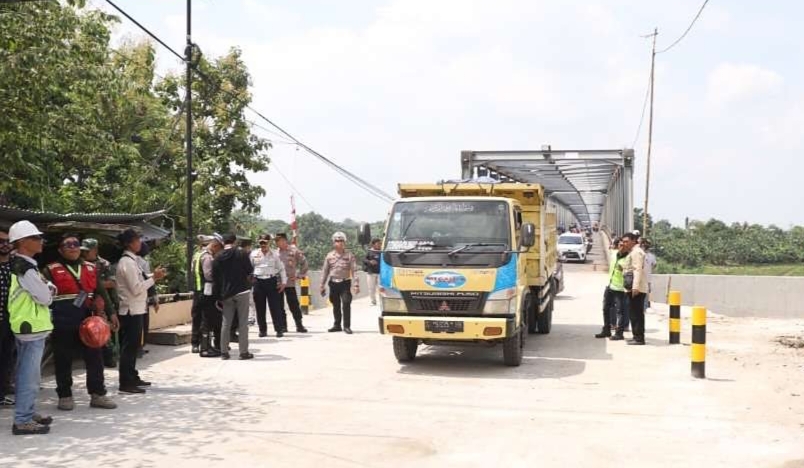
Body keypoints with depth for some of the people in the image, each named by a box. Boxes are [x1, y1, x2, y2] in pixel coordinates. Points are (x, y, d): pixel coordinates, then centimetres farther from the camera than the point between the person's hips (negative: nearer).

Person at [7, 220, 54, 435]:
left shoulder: (21, 265, 13)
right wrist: (50, 288, 3)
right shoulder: (26, 269, -18)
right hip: (32, 327, -10)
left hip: (26, 326, 10)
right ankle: (22, 421, -3)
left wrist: (46, 287, 0)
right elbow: (45, 297, -16)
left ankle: (27, 413, 26)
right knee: (29, 376, -6)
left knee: (27, 374, 17)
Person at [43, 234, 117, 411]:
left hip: (88, 320, 4)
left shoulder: (91, 268, 12)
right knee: (63, 360, 5)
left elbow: (100, 292, 14)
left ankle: (98, 394, 15)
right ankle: (65, 396, 17)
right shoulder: (52, 270, -1)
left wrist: (109, 313, 6)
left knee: (95, 357, 6)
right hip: (63, 323, -4)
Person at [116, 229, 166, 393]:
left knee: (132, 345, 16)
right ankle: (125, 383, -2)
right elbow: (136, 288, -22)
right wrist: (153, 278, -15)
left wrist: (152, 276, 6)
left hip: (135, 309, 10)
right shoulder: (127, 262, -18)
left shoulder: (131, 260, 13)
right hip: (131, 310, -10)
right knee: (129, 346, -6)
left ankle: (132, 377, 26)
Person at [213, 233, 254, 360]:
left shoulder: (217, 258, 3)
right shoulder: (242, 254, -6)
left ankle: (224, 352, 11)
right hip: (242, 291, -3)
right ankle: (244, 352, 0)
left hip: (226, 294, 3)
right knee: (243, 322, 1)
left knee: (226, 323, 10)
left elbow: (214, 279, 4)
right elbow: (250, 270, -1)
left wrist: (218, 296, 10)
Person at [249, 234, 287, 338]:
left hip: (271, 281, -2)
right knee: (260, 307, 5)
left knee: (275, 306, -4)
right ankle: (262, 330, 14)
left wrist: (284, 282, 1)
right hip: (258, 281, 2)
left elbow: (281, 269, 7)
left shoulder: (275, 255, 4)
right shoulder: (254, 254, 8)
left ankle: (279, 329, -1)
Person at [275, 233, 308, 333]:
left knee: (294, 305, -1)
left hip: (290, 283, -3)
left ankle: (299, 325, 6)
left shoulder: (294, 251, -3)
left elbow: (304, 263, 3)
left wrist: (299, 275, -1)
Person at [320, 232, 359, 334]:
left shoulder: (349, 255, -2)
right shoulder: (330, 256, 6)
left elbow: (354, 271, -4)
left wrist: (356, 285, -12)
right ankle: (337, 325, 22)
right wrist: (322, 286, 8)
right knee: (336, 305, 11)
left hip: (345, 283, -3)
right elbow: (324, 271, 10)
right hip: (333, 283, 3)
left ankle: (347, 326, -4)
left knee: (346, 304, -10)